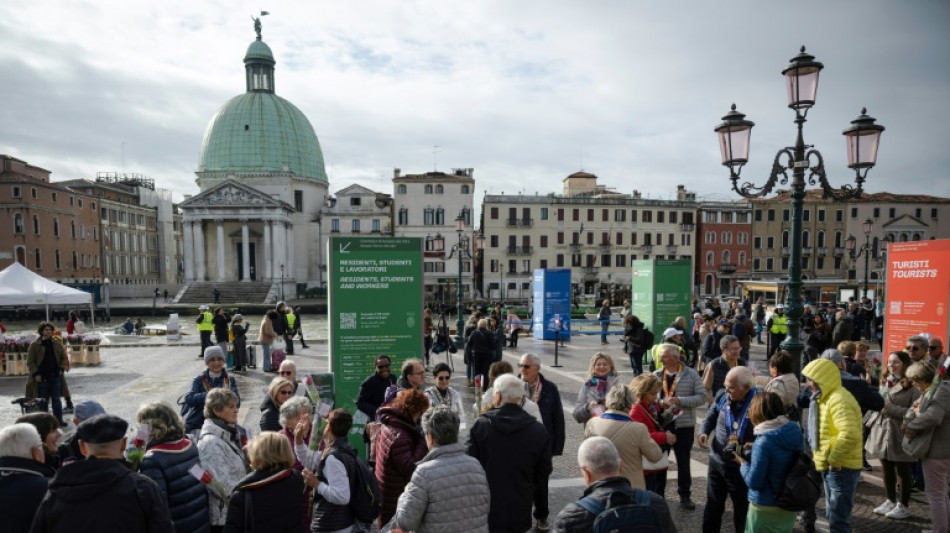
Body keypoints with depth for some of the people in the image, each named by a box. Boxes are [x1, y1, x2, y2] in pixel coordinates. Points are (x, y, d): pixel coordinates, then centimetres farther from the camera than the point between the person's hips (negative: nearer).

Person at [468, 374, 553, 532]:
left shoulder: (480, 425, -12)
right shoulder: (539, 431, -8)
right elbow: (542, 474, 0)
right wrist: (542, 514, 14)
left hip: (485, 512, -1)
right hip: (519, 514, 1)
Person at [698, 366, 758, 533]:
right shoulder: (722, 397, -6)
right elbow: (710, 417, 9)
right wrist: (703, 432, -8)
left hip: (741, 467, -4)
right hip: (717, 461, 4)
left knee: (742, 510, 17)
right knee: (713, 507, 21)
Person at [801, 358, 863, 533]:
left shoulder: (838, 400, -20)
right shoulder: (828, 398, 13)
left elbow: (850, 435, -32)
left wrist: (834, 460, -23)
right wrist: (830, 461, 14)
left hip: (841, 468, -10)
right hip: (831, 468, 10)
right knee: (833, 516, 20)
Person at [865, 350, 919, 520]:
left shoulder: (912, 386, -12)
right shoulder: (885, 381, 11)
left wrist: (891, 408, -20)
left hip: (900, 434, -6)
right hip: (882, 430, 6)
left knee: (902, 471, 7)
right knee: (887, 470, 15)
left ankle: (903, 506, 21)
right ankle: (890, 501, 29)